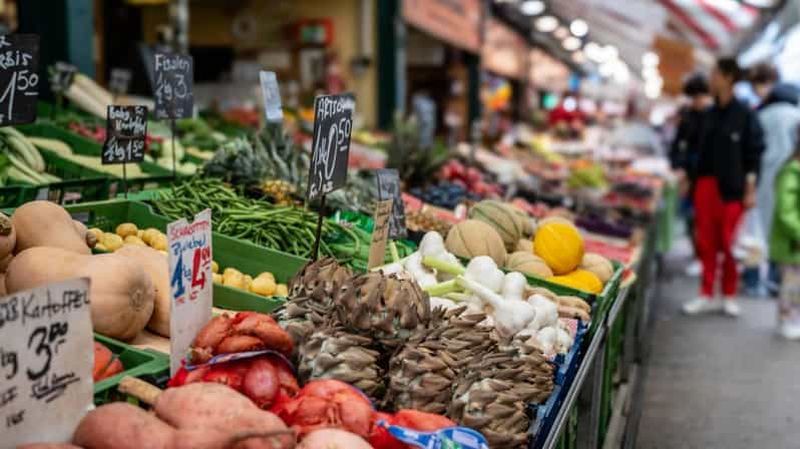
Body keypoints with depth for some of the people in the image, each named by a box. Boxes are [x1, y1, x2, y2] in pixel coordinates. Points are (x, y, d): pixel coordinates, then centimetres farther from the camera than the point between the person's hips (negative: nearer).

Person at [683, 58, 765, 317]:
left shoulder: (744, 115, -6)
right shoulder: (711, 113, 11)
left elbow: (755, 153, -7)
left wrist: (750, 188, -11)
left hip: (732, 187, -6)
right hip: (706, 183, 6)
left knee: (730, 244, 2)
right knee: (706, 241, 8)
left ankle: (729, 296, 17)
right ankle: (707, 295, 18)